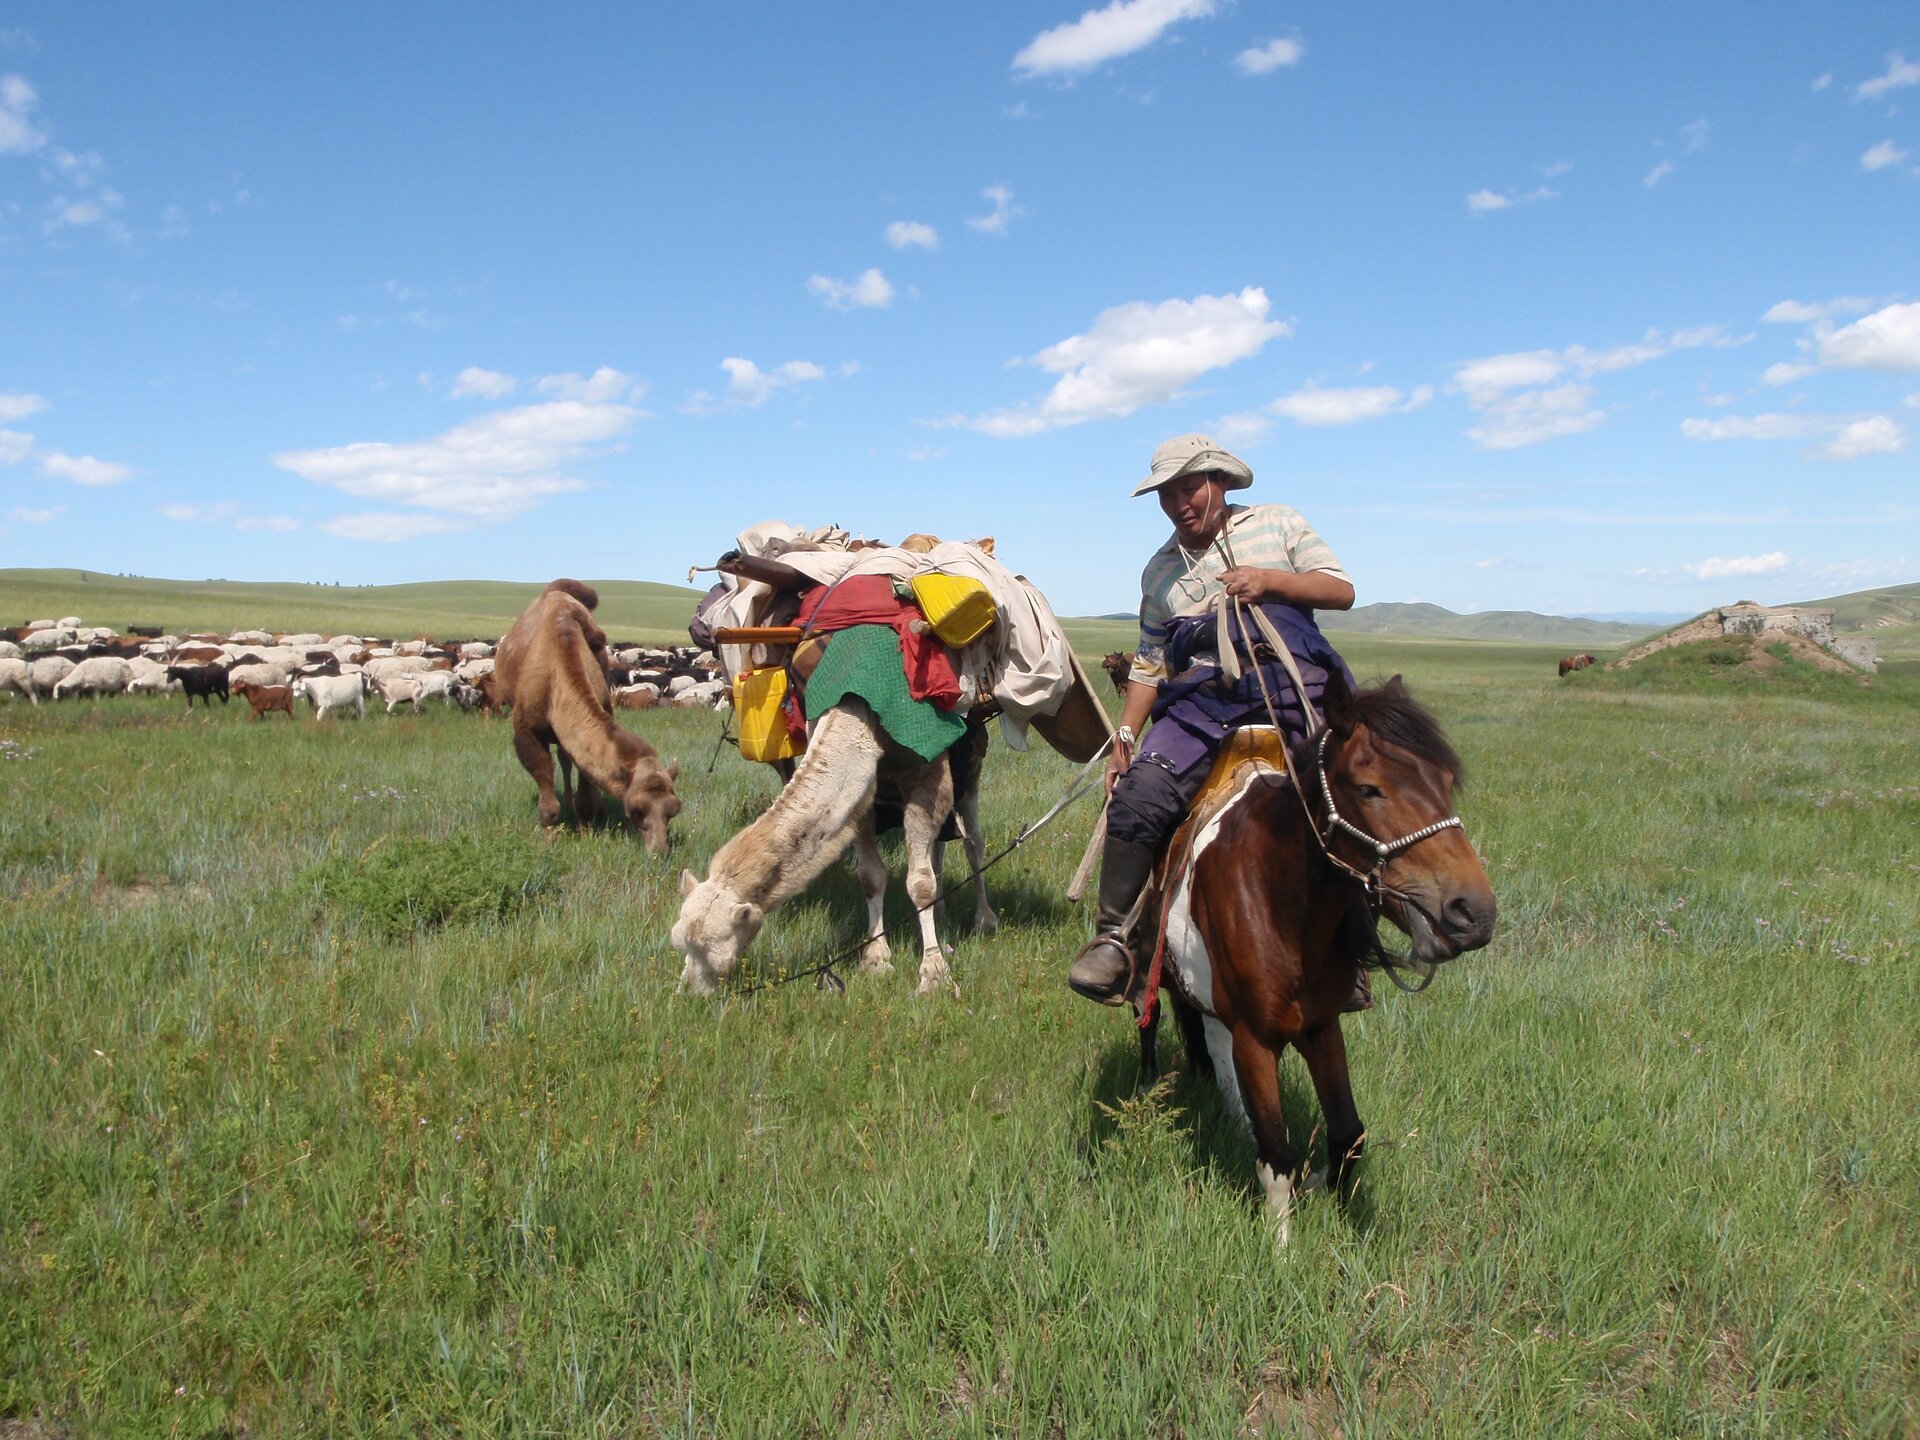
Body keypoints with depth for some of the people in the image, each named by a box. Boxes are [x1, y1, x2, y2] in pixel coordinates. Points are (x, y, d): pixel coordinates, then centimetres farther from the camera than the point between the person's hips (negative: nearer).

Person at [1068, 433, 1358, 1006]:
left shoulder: (1278, 523, 15)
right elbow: (1150, 663, 23)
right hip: (1204, 699, 2)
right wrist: (1125, 735, 13)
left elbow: (1341, 591, 8)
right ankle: (1114, 937, -13)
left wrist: (1269, 581, -8)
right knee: (1139, 796, -22)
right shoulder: (1160, 571, 23)